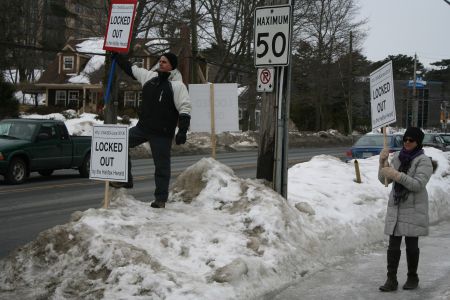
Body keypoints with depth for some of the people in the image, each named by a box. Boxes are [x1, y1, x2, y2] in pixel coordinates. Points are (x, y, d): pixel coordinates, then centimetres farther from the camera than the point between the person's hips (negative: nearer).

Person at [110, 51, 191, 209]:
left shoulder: (177, 85, -11)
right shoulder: (150, 77, 7)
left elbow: (185, 109, -15)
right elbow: (130, 69, 20)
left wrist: (182, 131, -24)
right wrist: (116, 55, 23)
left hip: (162, 133, -6)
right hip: (143, 127, 6)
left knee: (162, 166, 1)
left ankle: (161, 198, 12)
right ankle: (125, 179, 8)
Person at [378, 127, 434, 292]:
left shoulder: (424, 161, -8)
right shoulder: (397, 157, 9)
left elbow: (419, 185, -19)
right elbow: (384, 180, 8)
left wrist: (397, 175, -27)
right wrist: (382, 162, -8)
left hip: (413, 208, -5)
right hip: (395, 207, 5)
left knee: (411, 244, 3)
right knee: (393, 244, 1)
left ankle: (413, 278, 19)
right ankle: (391, 280, 2)